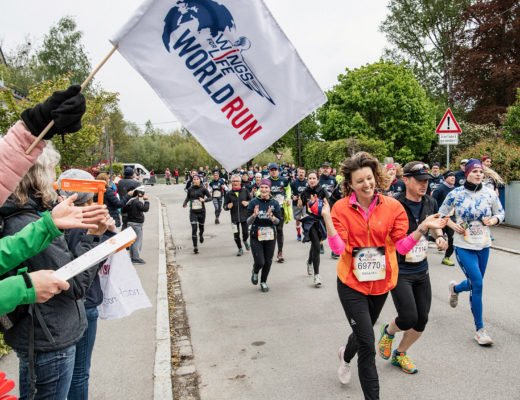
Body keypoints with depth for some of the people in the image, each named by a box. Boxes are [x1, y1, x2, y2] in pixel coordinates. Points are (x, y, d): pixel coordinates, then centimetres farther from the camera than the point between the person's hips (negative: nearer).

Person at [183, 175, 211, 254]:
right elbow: (187, 197, 14)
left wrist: (204, 199, -21)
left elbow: (210, 197, -2)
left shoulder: (203, 189, -6)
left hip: (201, 211, 0)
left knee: (201, 227, 17)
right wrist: (185, 203, -4)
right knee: (194, 229, -9)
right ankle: (195, 247, -3)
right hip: (193, 212, 0)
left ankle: (201, 235, 54)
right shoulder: (190, 189, -1)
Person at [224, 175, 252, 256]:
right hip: (234, 217, 1)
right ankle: (240, 249, 25)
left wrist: (248, 203, -12)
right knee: (236, 234, 4)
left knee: (246, 233, 2)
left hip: (245, 216, -1)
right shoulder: (229, 194, 2)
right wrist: (228, 206, -14)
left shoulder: (245, 191, 0)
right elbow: (225, 206, 7)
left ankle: (245, 241, 39)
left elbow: (251, 200, 8)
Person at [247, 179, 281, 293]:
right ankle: (255, 272, 28)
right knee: (260, 262, -9)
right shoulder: (253, 202, -5)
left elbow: (278, 221, -4)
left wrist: (271, 216, -23)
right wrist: (254, 215, -25)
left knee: (268, 261, 8)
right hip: (256, 236, -2)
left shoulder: (274, 203, -1)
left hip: (270, 236, 2)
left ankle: (263, 282, 32)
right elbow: (248, 222, -5)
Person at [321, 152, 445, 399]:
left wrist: (421, 229, -20)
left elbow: (402, 246, -5)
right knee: (367, 344, -5)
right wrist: (327, 219, -30)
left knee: (364, 333, 25)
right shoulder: (341, 207, -12)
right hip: (352, 283, -3)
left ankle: (346, 355, 59)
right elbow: (338, 248, -18)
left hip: (381, 282, 4)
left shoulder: (392, 206, -7)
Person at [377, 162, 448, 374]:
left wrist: (440, 236, 1)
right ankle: (388, 331, 24)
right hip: (399, 271, -6)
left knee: (421, 321, 9)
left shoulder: (430, 203, 0)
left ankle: (400, 353, 35)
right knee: (408, 319, -13)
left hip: (422, 271, 6)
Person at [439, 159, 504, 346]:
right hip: (463, 246, -4)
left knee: (475, 283, 15)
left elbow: (500, 213, 9)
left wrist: (493, 220, -12)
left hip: (483, 246, 4)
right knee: (478, 284, -11)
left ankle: (455, 288, 52)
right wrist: (452, 225, -14)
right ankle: (480, 330, 1)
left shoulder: (490, 194, -3)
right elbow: (441, 214, 3)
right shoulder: (455, 194, -9)